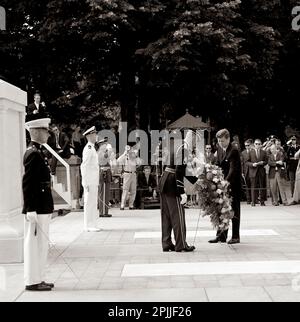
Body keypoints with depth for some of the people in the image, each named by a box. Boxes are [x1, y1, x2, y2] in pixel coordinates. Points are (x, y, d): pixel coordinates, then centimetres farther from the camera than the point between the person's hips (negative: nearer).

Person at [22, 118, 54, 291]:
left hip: (43, 207, 10)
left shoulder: (39, 152, 15)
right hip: (37, 209, -10)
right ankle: (32, 281, 6)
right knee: (35, 243, -2)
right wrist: (31, 210, -22)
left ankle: (38, 279, 23)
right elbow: (27, 184, -20)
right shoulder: (33, 153, -15)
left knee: (41, 244, 15)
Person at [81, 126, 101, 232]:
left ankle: (92, 225, 18)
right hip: (89, 182, -10)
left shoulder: (92, 148, 17)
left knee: (93, 203, 12)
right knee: (89, 203, -5)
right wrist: (86, 183, -20)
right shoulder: (88, 149, -13)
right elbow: (84, 167, -18)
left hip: (94, 182, 10)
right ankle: (89, 226, -1)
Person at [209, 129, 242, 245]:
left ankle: (235, 236, 9)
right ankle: (221, 235, 16)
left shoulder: (234, 151, -16)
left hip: (233, 184, -7)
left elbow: (233, 170, -24)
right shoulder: (219, 149, 8)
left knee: (234, 211, 1)